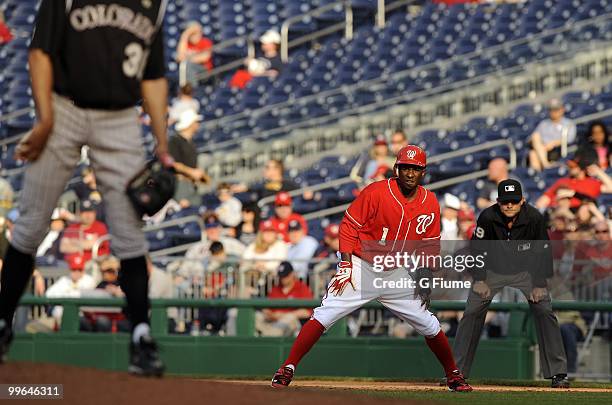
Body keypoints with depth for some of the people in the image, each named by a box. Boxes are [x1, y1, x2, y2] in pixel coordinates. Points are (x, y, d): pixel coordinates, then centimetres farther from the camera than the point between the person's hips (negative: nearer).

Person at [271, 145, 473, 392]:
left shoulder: (430, 203, 0)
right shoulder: (376, 193, -14)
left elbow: (430, 245, 10)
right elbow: (348, 226, -10)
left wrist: (425, 280, 1)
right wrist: (346, 266, -17)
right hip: (363, 268, -4)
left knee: (428, 325, 5)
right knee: (324, 315, -17)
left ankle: (454, 376, 24)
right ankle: (287, 370, -16)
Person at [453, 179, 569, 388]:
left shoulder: (535, 218, -23)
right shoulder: (488, 217, -23)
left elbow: (543, 253, -11)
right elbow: (477, 249, -10)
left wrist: (539, 284, -12)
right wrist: (479, 280, -12)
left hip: (526, 271, 0)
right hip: (493, 270, 0)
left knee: (544, 311, -13)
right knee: (471, 313, -8)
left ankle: (558, 373, -8)